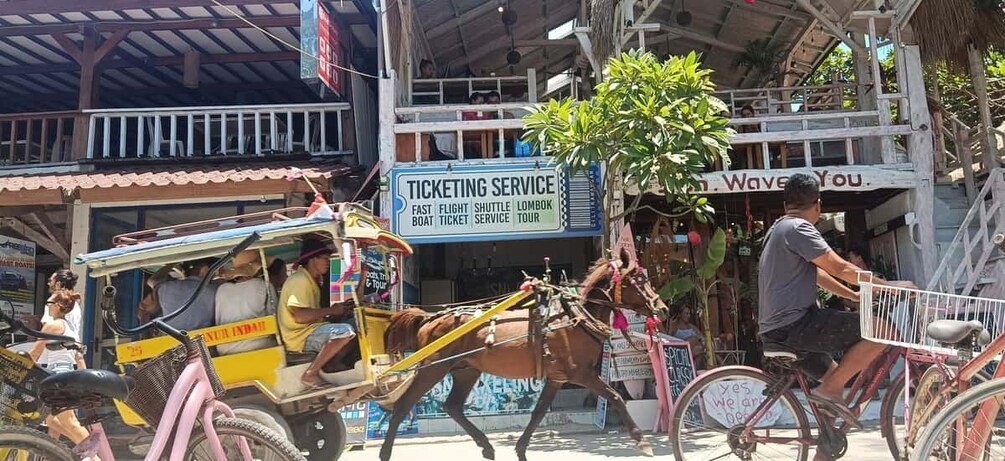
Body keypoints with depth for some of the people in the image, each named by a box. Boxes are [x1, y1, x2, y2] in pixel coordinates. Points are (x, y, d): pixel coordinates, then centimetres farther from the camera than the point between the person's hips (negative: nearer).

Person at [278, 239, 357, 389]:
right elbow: (299, 316, -25)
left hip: (311, 330, 10)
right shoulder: (299, 281, -15)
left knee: (354, 334, 12)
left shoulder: (313, 280, 17)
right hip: (300, 336, -10)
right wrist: (331, 311, -18)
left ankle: (325, 368, 2)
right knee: (346, 331, -29)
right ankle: (310, 375, -20)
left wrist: (340, 309, 1)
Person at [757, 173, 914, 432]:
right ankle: (830, 389, -9)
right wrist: (888, 286, -5)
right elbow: (840, 268, -15)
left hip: (776, 329, 11)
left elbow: (818, 274, 24)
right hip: (794, 325, -11)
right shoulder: (798, 228, -11)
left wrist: (858, 296, 22)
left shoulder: (780, 228, 21)